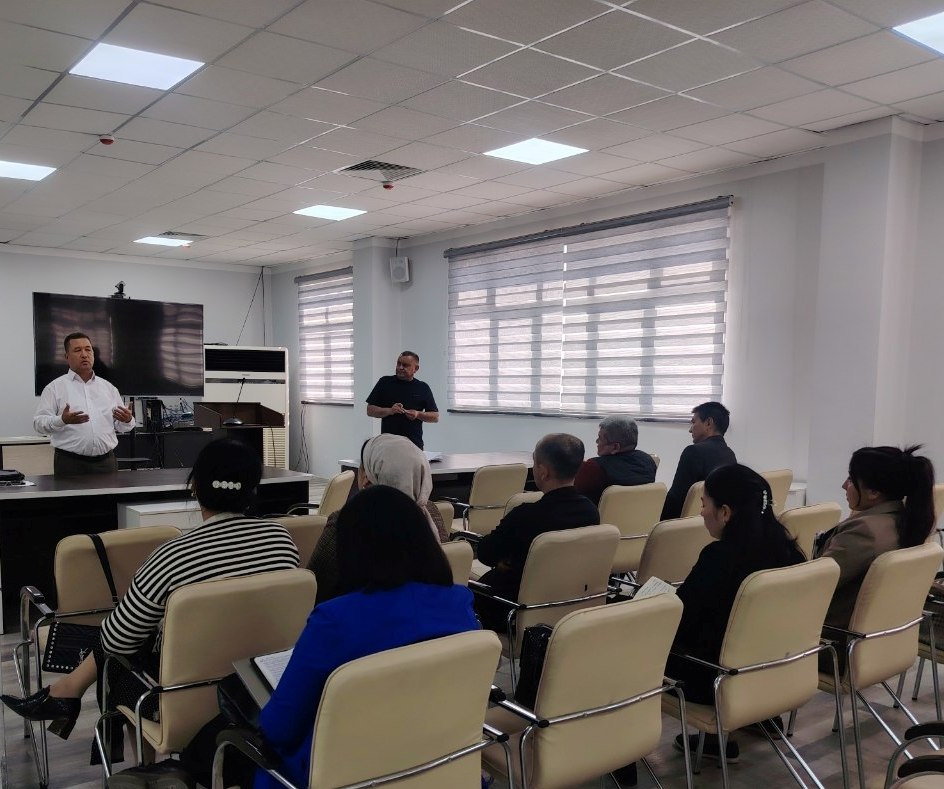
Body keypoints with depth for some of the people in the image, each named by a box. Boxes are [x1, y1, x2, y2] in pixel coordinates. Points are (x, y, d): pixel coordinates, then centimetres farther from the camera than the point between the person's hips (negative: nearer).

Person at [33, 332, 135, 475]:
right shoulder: (55, 387, 3)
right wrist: (62, 421, -23)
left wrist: (127, 420, -7)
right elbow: (39, 423, -4)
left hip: (106, 462, 3)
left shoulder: (108, 387, 14)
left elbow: (121, 426, 16)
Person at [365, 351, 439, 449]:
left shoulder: (423, 388, 6)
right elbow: (370, 410, 4)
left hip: (414, 444, 0)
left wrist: (418, 414, -11)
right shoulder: (385, 382, 5)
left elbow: (435, 416, 7)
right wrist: (389, 411, -13)